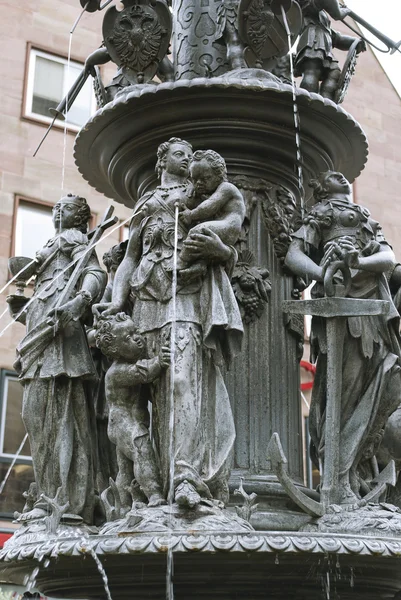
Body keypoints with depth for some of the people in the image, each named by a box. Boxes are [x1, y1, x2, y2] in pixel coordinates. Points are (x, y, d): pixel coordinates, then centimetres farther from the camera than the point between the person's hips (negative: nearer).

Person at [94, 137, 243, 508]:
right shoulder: (146, 206, 27)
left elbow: (230, 261, 15)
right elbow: (130, 258, 20)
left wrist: (219, 250, -9)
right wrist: (118, 300, 3)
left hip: (190, 296, -3)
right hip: (150, 301, 3)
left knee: (184, 380, -22)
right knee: (160, 388, -6)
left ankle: (185, 478, -33)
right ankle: (178, 478, -7)